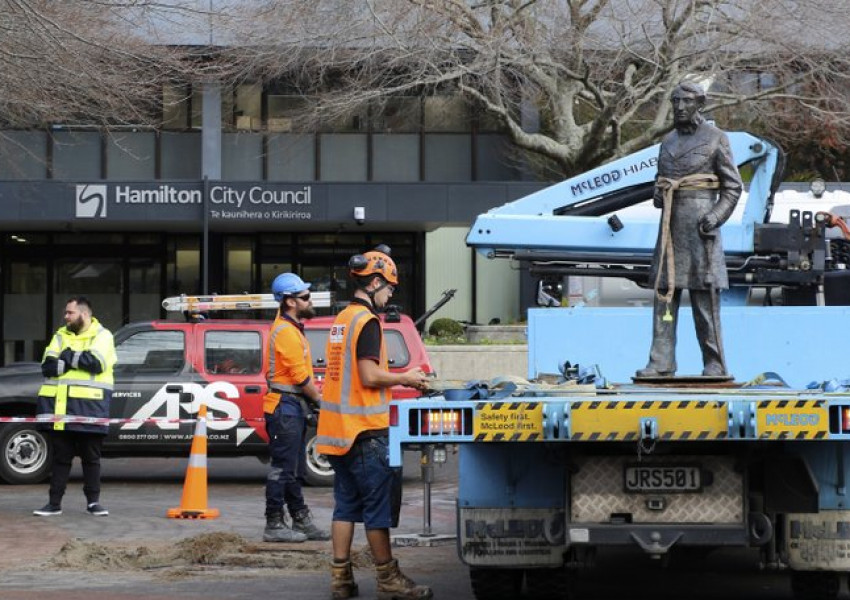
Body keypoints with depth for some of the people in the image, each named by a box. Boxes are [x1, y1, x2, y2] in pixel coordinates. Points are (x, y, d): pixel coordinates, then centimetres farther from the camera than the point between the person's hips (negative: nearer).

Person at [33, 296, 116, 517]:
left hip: (89, 407, -4)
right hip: (60, 406, 4)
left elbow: (96, 363, -18)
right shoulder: (61, 336, 14)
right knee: (60, 457, 8)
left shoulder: (102, 335, 0)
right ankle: (54, 503, 11)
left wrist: (67, 357, -8)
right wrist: (78, 361, -12)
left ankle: (93, 501, 12)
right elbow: (47, 366, 1)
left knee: (91, 457, 4)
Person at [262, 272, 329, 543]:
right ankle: (274, 525, -3)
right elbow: (301, 377, -19)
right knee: (283, 468, -7)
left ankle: (301, 521, 22)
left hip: (293, 408, 11)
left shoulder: (291, 328, 17)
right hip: (285, 408, -11)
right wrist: (320, 400, -8)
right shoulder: (286, 332, -16)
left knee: (294, 469, 15)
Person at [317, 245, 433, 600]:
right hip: (364, 430, -9)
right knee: (379, 504, -2)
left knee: (347, 503, 10)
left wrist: (398, 379, 15)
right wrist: (406, 379, -6)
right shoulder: (367, 321, -13)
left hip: (338, 427, 9)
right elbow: (369, 376, -19)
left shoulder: (342, 319, 15)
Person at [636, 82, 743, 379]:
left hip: (699, 224, -6)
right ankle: (661, 363, 2)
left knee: (705, 296, -4)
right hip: (671, 225, 6)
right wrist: (658, 198, 4)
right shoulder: (668, 141, 16)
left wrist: (716, 216, -15)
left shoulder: (715, 139, -1)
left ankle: (714, 365, 1)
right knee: (664, 292, 1)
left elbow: (733, 187, -1)